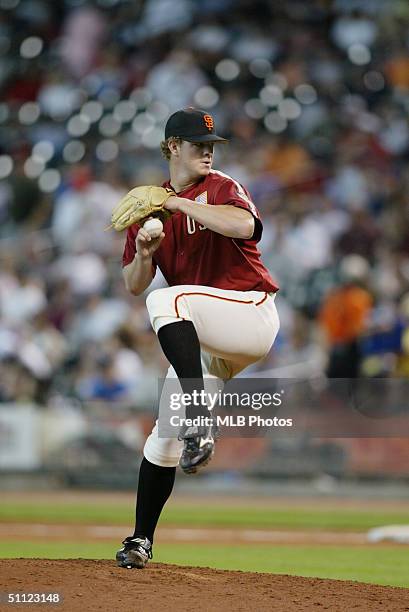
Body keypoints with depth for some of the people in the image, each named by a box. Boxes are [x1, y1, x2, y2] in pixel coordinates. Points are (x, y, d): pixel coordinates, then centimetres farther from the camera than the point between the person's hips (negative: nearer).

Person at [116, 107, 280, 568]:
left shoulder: (221, 188, -2)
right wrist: (144, 252, -12)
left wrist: (178, 203, -23)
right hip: (201, 340, 6)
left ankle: (199, 422, -40)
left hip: (251, 311, -6)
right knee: (164, 434, 2)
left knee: (166, 300, -33)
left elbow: (243, 225, -27)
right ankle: (140, 541, 13)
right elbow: (134, 286, 10)